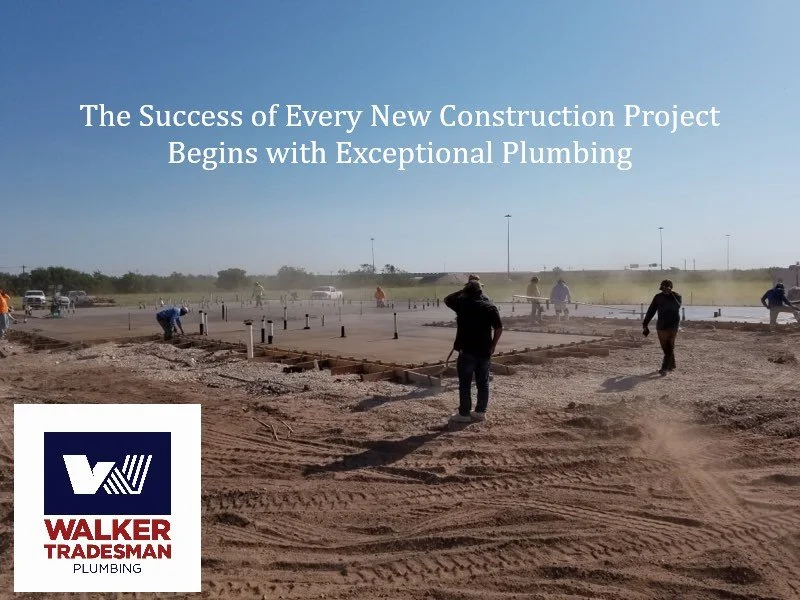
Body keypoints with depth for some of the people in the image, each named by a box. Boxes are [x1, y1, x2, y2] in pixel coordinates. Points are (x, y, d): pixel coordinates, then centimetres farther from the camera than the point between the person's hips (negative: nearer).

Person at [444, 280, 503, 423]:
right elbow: (499, 328, 0)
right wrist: (493, 345, 9)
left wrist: (463, 290, 14)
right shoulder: (490, 307, 2)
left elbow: (447, 299, 13)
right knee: (483, 382, 12)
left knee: (465, 383, 3)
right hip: (485, 351, 4)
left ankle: (464, 413, 7)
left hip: (467, 350, -3)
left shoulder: (462, 304, -6)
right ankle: (481, 412, 19)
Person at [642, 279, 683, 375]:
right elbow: (651, 311, 6)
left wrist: (671, 294, -23)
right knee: (665, 348, 10)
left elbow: (677, 305, -22)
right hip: (661, 326, 3)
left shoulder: (677, 296, -2)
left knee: (669, 348, -11)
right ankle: (671, 365, 27)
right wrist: (645, 324, 3)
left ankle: (664, 368, -17)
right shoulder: (658, 297, 3)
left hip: (673, 325, -3)